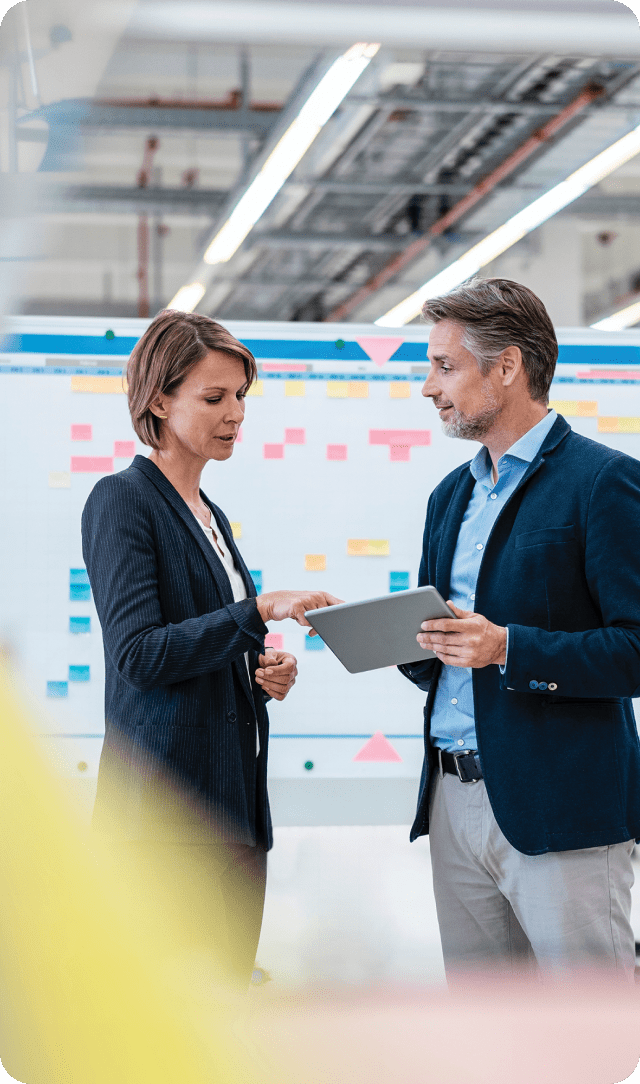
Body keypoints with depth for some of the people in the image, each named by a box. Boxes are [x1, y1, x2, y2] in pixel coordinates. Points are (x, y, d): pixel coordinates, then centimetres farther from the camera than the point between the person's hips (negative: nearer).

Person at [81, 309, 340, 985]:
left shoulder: (210, 516, 20)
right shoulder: (121, 501, -6)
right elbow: (139, 654, -15)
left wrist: (267, 671, 7)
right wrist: (260, 611, -20)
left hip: (233, 799, 9)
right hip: (165, 808, -8)